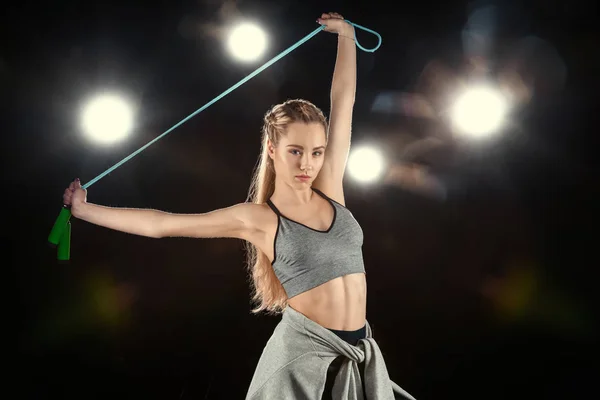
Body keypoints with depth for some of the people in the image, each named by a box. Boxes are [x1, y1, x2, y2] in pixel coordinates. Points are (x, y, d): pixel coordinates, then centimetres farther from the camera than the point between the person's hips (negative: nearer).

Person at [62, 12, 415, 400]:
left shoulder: (328, 188, 2)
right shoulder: (258, 219, -7)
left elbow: (343, 100, 9)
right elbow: (160, 223, -3)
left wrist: (346, 34, 15)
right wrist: (84, 210, -2)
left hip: (359, 354, 4)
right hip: (303, 354, -4)